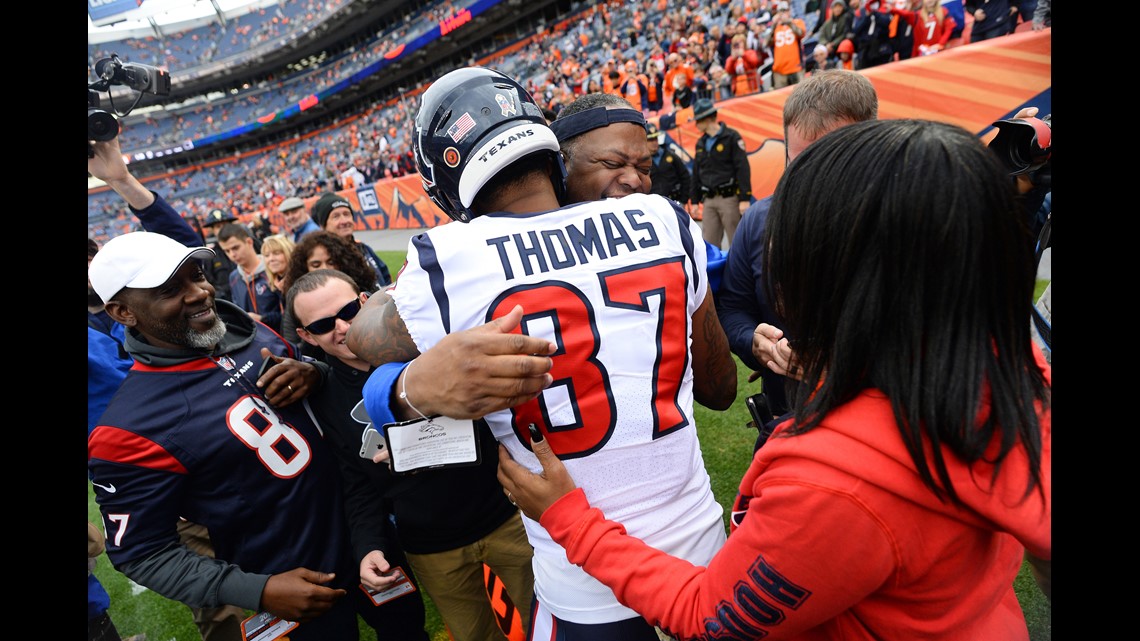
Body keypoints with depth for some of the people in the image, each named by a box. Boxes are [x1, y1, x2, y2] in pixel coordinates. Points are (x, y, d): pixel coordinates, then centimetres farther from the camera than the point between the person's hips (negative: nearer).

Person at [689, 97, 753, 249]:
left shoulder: (731, 137, -5)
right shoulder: (701, 143, 15)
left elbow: (743, 168, -11)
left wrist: (745, 199, -16)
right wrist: (694, 200, 16)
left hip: (729, 198, -6)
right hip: (709, 200, 6)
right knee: (709, 246, 4)